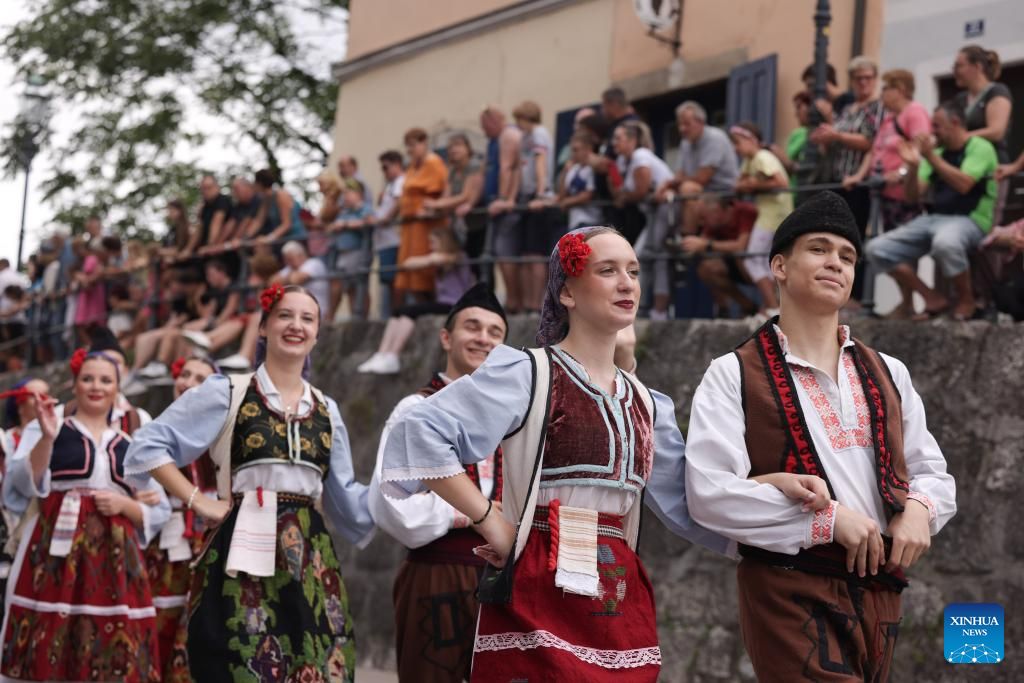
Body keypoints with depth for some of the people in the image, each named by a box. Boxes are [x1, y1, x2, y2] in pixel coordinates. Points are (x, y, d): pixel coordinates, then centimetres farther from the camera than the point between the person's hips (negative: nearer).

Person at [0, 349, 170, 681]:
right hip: (56, 553, -3)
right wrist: (46, 438, -20)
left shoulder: (131, 446, 17)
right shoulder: (45, 428, 8)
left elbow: (159, 511, 15)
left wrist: (124, 505, -4)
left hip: (114, 560, 3)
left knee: (112, 653, -3)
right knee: (48, 648, -10)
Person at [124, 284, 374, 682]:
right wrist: (198, 502, -4)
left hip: (310, 563, 4)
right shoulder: (227, 394, 2)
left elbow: (346, 502, 16)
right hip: (246, 556, -4)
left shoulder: (326, 411, 15)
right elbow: (148, 447, 1)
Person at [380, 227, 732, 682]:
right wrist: (493, 523, -14)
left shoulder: (646, 405, 17)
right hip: (541, 600, -6)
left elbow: (690, 505, 15)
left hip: (622, 606, 6)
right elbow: (421, 433, -15)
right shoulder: (529, 374, -4)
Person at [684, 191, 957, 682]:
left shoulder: (887, 374, 16)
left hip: (879, 590, 6)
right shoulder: (734, 375, -2)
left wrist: (919, 509, -7)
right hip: (790, 591, -6)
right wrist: (829, 519, -17)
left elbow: (933, 473, 18)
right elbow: (709, 494, -14)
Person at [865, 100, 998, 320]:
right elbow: (912, 196, 11)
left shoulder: (980, 147, -2)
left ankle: (966, 299, -15)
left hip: (970, 219, -7)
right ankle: (932, 298, -4)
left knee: (945, 242, -43)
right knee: (877, 249, -9)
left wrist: (931, 157, -17)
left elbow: (963, 184, -19)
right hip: (933, 218, 7)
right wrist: (913, 165, -6)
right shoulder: (938, 152, 18)